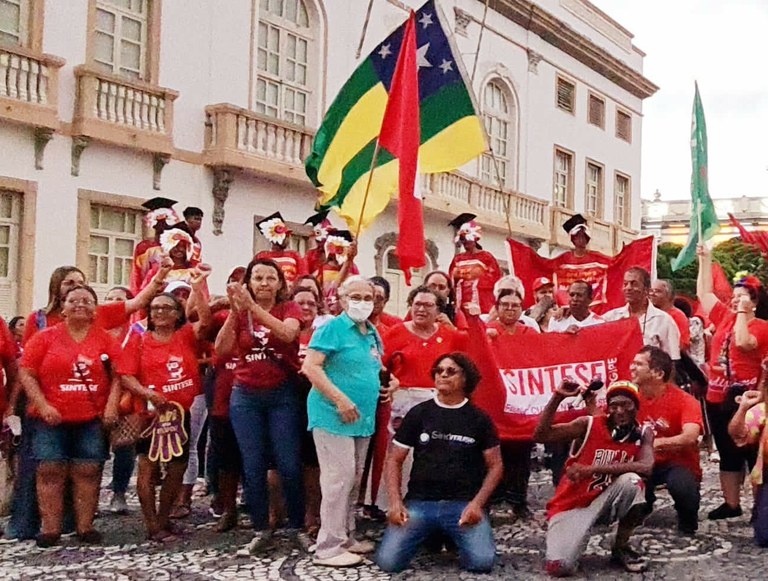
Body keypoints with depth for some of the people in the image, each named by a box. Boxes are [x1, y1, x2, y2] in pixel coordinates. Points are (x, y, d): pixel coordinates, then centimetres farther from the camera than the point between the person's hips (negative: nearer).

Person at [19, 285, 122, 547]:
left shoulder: (105, 339, 5)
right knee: (50, 471, 0)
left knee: (88, 472, 3)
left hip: (92, 419, 1)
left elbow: (118, 374, 4)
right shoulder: (45, 337, 2)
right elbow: (26, 373, -1)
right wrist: (43, 405, -11)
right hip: (51, 418, -1)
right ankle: (50, 528, 7)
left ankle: (85, 526, 12)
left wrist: (112, 404, -8)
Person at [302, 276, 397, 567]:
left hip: (362, 417, 8)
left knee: (354, 479, 14)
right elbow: (310, 367, -19)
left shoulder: (372, 333, 13)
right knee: (339, 477, -9)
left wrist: (390, 380, 7)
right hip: (333, 415, -8)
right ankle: (329, 547, -2)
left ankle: (346, 537, 26)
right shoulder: (332, 328, -11)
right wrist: (340, 399, -24)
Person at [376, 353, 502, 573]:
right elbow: (394, 460, 9)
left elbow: (494, 466, 8)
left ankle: (453, 537, 10)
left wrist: (477, 503, -8)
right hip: (419, 501, 1)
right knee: (388, 561, -19)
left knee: (482, 561, -25)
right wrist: (395, 502, -6)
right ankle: (431, 535, 13)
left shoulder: (479, 419, 7)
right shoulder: (418, 413, 8)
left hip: (463, 504, -1)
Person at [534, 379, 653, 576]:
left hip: (604, 503, 2)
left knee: (631, 480, -29)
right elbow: (541, 435, -16)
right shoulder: (588, 424, -9)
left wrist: (591, 469, -29)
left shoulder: (643, 435, -3)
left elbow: (646, 467, -25)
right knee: (559, 566, -24)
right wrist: (557, 397, -26)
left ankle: (621, 548, -5)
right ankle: (573, 535, 14)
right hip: (571, 504, -2)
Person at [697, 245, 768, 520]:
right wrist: (705, 260, 14)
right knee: (728, 454, 13)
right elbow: (704, 293, 15)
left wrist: (743, 313, -15)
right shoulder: (725, 317, 10)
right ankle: (731, 504, 21)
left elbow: (743, 343, -26)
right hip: (717, 398, 7)